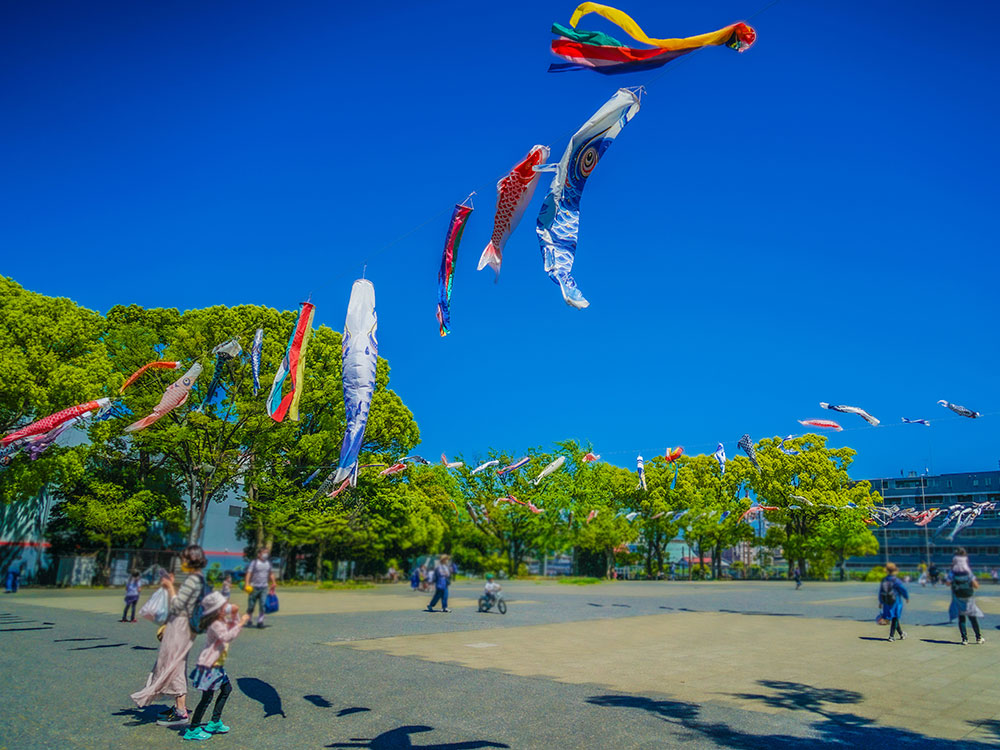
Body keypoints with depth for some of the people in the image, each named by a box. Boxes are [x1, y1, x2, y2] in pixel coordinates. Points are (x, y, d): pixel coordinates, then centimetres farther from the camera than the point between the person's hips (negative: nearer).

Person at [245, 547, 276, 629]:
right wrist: (247, 584, -18)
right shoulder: (255, 562, -6)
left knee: (262, 605, -4)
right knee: (251, 605, 4)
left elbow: (271, 573, 21)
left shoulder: (268, 563, 9)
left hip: (264, 587, 3)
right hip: (254, 587, -3)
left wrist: (273, 583, 17)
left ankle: (260, 621, 2)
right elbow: (249, 573, -9)